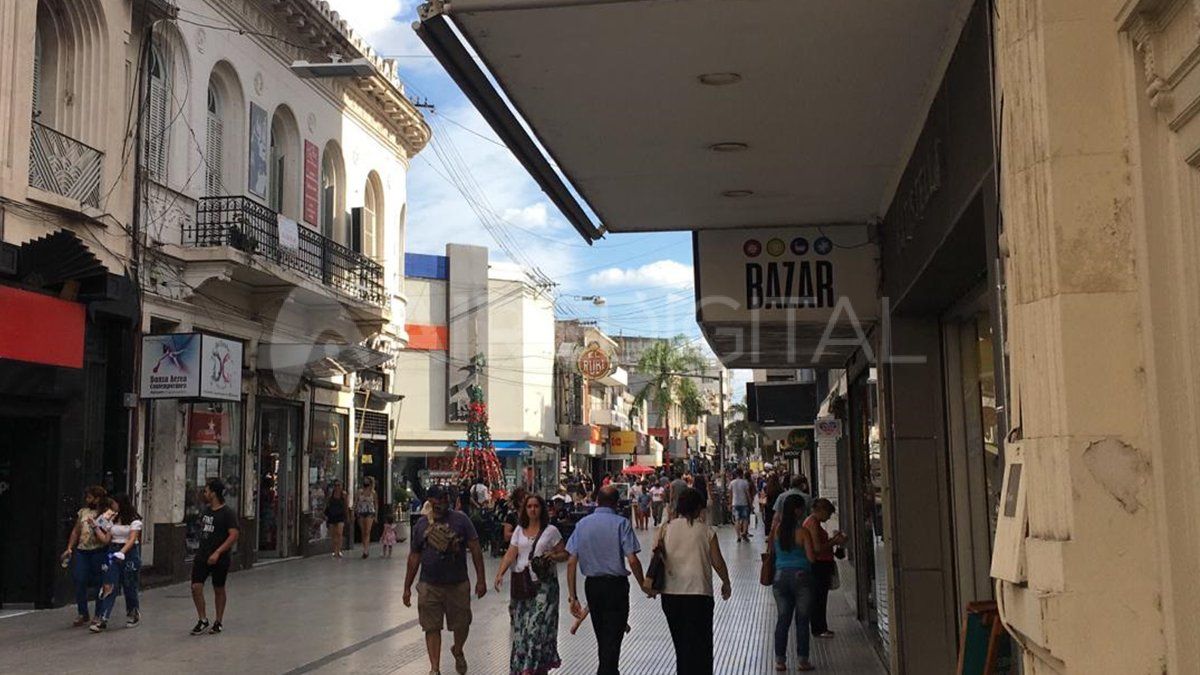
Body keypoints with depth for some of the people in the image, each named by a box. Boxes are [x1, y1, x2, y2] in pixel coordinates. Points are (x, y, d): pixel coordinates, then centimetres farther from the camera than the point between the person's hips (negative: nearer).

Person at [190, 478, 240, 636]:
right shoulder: (205, 511, 11)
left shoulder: (227, 513, -12)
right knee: (196, 587, -3)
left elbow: (234, 535, -19)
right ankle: (202, 620, 10)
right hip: (201, 556, 6)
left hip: (219, 558, -6)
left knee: (219, 590, 6)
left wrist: (217, 553, -25)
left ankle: (218, 622, 19)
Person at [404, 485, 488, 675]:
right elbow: (414, 557, 9)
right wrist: (407, 587, 10)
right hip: (429, 586, 1)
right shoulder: (421, 524, 3)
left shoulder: (460, 519, -4)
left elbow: (475, 549, -4)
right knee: (432, 628, 2)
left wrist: (481, 580, -8)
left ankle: (457, 651, 40)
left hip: (458, 584, -1)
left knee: (462, 625, 10)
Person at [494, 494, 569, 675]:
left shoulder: (551, 531, 1)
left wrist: (554, 556, -17)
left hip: (544, 585, -3)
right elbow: (510, 554, 2)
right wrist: (500, 573, -12)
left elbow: (565, 554, 4)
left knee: (538, 624, -10)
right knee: (521, 625, 4)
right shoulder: (519, 530, 10)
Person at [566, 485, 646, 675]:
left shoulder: (582, 523, 3)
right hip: (616, 585, -5)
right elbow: (632, 560, -16)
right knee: (613, 637, 1)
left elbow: (571, 562, -1)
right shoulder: (621, 523, -9)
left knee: (601, 636, 20)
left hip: (591, 585, 5)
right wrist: (644, 585, -2)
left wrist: (572, 595, 3)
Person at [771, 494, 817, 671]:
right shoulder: (803, 532, -12)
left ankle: (780, 660, 10)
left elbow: (770, 544, 18)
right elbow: (811, 557, -13)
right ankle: (802, 660, 9)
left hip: (780, 576, 4)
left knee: (782, 619, 10)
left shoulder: (777, 529, 0)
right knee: (802, 620, 5)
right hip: (801, 577, -4)